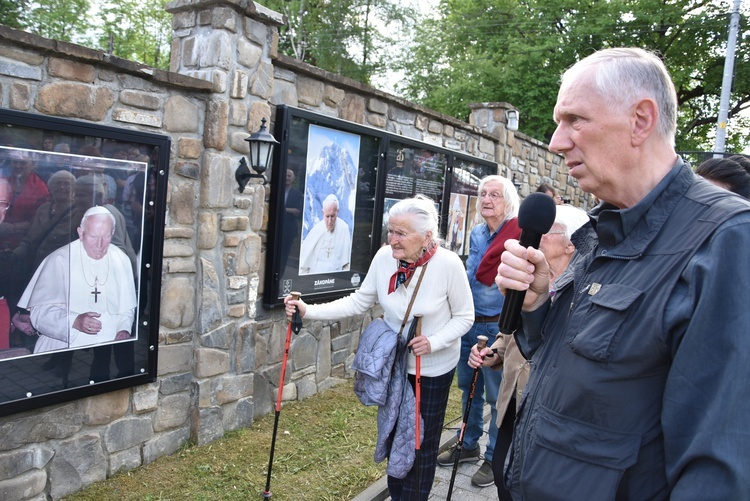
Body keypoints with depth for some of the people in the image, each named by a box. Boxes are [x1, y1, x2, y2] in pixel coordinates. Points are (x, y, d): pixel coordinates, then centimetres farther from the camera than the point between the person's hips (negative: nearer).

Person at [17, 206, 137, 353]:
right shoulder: (59, 260, -4)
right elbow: (39, 311, -8)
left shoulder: (121, 260, 6)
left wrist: (124, 329, -4)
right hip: (63, 346, -3)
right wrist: (74, 321, -22)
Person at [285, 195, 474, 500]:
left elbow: (464, 317, -12)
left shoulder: (448, 264, -24)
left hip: (433, 368, -3)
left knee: (422, 441, 11)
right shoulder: (384, 257, -15)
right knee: (393, 432, 19)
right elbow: (358, 302, -8)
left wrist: (434, 342, -27)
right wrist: (309, 311, -17)